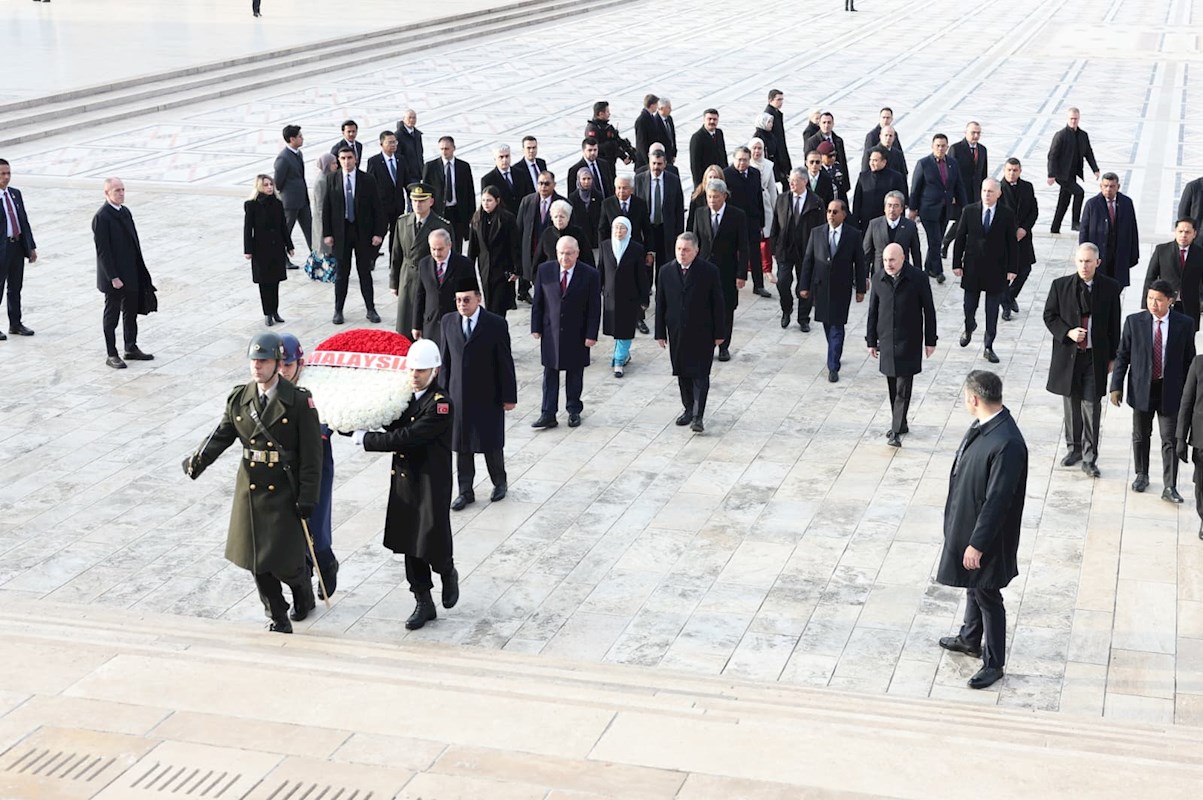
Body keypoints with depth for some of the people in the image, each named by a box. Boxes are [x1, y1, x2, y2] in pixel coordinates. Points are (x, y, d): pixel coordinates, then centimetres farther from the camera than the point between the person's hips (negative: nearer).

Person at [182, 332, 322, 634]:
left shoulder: (299, 402, -11)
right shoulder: (239, 399, 3)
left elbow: (312, 456, -11)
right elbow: (221, 436, 3)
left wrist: (307, 499, -14)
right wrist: (197, 462, -15)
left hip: (284, 493, -4)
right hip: (250, 490, 4)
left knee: (284, 561, -3)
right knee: (257, 560, 8)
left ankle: (304, 591, 31)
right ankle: (278, 619, 23)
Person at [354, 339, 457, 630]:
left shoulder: (440, 405, -19)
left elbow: (406, 437, -24)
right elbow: (393, 427, 12)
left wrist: (365, 438, -18)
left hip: (431, 486, -7)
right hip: (404, 481, 7)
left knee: (432, 545, -1)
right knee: (411, 544, 11)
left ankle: (448, 574, 33)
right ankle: (423, 603, 22)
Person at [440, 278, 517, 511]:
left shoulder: (496, 324, -11)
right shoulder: (449, 322, 2)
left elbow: (505, 362, -8)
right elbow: (445, 359, 8)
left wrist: (509, 396, -7)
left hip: (488, 396, -3)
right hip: (458, 396, 3)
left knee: (491, 443, 9)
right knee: (461, 445, 9)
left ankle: (499, 482, 33)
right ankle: (465, 491, 21)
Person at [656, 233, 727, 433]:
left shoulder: (709, 271, -8)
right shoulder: (666, 271, 2)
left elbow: (718, 304, -4)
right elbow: (660, 304, 6)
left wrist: (719, 333, -5)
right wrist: (660, 333, 4)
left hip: (702, 333, -4)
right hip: (677, 332, 4)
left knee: (700, 375, -4)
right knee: (682, 374, 12)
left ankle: (698, 416, -5)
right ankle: (688, 409, 26)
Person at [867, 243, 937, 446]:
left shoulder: (917, 277, -10)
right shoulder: (878, 278, 0)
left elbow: (928, 310, -3)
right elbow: (873, 311, 8)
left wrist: (930, 340, -1)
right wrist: (871, 340, 9)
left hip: (909, 341, -4)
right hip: (886, 340, 4)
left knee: (903, 388, -6)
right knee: (892, 386, 12)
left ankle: (896, 431, -7)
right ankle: (900, 424, 26)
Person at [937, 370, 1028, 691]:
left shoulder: (1007, 443, -32)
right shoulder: (982, 426, -2)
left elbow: (998, 500, -28)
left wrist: (977, 543, -22)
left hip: (988, 534, -9)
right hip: (967, 523, 9)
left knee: (987, 595, 6)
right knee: (973, 586, 27)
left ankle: (994, 663, 22)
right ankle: (970, 638, 47)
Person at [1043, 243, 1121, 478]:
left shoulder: (1110, 288, -4)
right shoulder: (1060, 285, -3)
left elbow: (1114, 324, 3)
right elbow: (1049, 316, 3)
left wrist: (1112, 357, 4)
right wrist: (1068, 332, -14)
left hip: (1096, 356, -2)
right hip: (1068, 354, 2)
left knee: (1091, 407, -3)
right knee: (1071, 404, 14)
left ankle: (1089, 458, 3)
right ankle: (1074, 448, 31)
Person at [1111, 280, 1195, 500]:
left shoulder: (1185, 324, -5)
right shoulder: (1134, 322, -5)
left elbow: (1189, 360, 1)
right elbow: (1122, 356, 1)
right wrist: (1116, 385, -2)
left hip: (1170, 391, -1)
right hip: (1142, 389, 1)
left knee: (1170, 440, -1)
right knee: (1141, 436, 15)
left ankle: (1169, 488, 3)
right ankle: (1141, 475, 34)